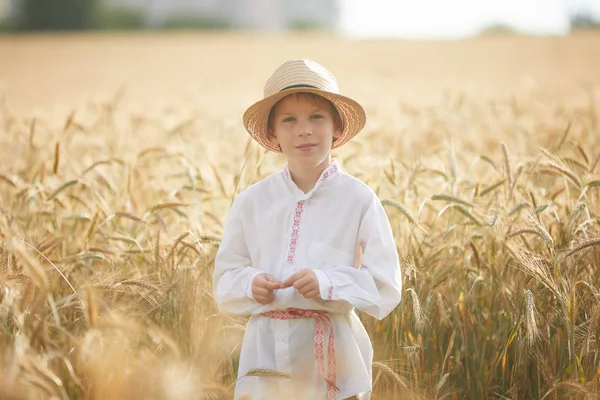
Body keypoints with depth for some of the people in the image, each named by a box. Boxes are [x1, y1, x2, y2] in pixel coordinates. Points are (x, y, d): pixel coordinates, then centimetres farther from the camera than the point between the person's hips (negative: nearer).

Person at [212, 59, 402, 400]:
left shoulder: (358, 200, -4)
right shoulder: (251, 202, 4)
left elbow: (387, 289, -6)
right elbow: (224, 284, 9)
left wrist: (328, 283, -20)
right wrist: (250, 284, -12)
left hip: (333, 352, -2)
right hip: (267, 349, 2)